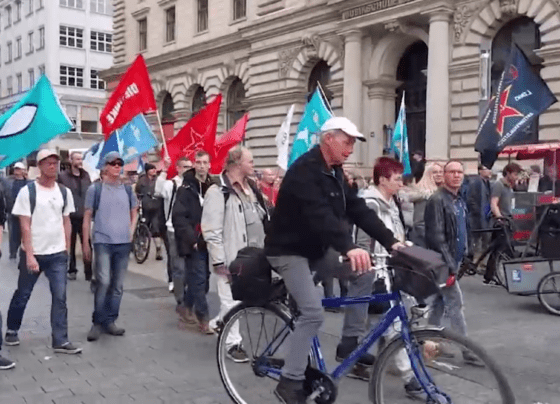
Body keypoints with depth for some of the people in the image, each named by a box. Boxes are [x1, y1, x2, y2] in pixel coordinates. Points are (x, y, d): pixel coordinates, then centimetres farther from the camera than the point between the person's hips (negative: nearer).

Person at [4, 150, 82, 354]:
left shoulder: (64, 192, 5)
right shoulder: (27, 191, -8)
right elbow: (25, 226, -10)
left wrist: (66, 249, 7)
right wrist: (29, 255, -15)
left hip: (58, 254, 3)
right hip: (33, 253, -3)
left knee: (60, 297, -2)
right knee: (23, 294, 12)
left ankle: (60, 341, 3)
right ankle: (12, 330, 33)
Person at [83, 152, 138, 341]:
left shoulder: (127, 189, 9)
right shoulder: (95, 189, 0)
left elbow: (134, 211, 22)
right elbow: (87, 216, 1)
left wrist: (131, 232, 9)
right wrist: (86, 243, -1)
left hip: (124, 243, 4)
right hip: (103, 242, -4)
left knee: (117, 285, 7)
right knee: (103, 282, -14)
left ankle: (110, 321, 18)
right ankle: (98, 322, 0)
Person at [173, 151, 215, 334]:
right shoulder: (186, 188, -6)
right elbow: (179, 217, -12)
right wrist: (192, 239, -18)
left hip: (208, 242, 6)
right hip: (193, 243, -5)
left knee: (198, 278, 12)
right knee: (199, 279, -5)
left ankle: (185, 305, 31)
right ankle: (203, 318, 3)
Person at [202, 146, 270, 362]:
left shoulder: (252, 188, 13)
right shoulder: (218, 192, -12)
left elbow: (261, 220, 21)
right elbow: (211, 231, -15)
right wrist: (219, 261, -16)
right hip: (230, 258, -8)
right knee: (231, 301, -1)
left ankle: (219, 321, 37)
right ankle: (233, 343, 12)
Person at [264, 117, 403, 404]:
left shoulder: (334, 173, 7)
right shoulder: (305, 171, -22)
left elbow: (358, 210, 2)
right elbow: (320, 215, -37)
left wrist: (391, 241, -8)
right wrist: (349, 248, -51)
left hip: (313, 250, 10)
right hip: (289, 250, -9)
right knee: (313, 313, -19)